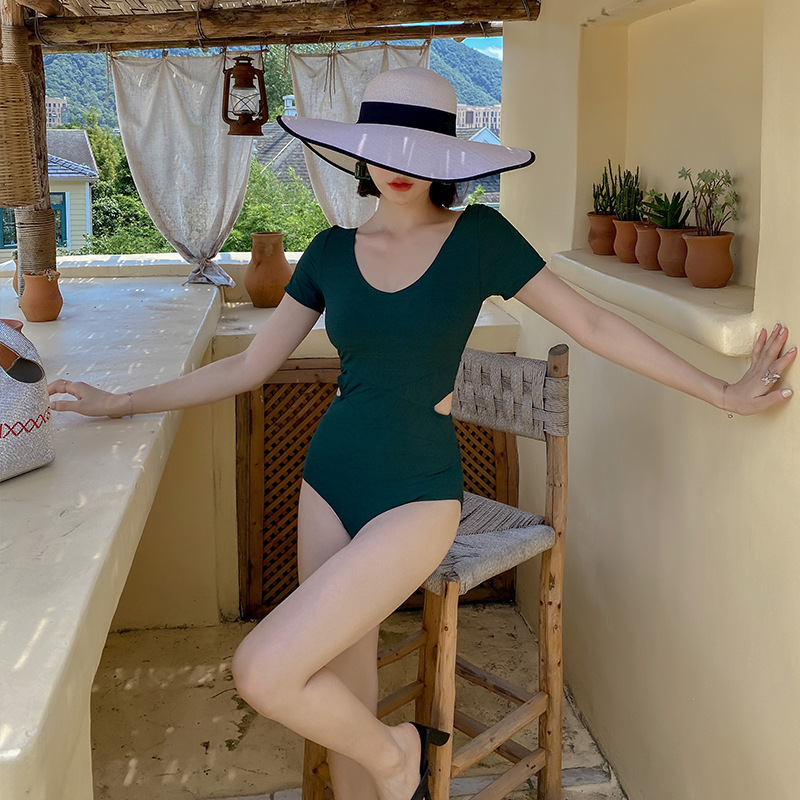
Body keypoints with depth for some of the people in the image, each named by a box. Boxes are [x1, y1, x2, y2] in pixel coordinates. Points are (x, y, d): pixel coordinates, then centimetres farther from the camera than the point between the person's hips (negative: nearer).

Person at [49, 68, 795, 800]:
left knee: (265, 673, -16)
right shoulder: (332, 251, 4)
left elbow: (591, 325, -1)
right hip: (329, 479, 4)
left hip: (417, 492, -4)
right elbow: (249, 366, 9)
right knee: (343, 696, 11)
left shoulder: (478, 236, -6)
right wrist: (119, 402, 6)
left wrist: (724, 392, 2)